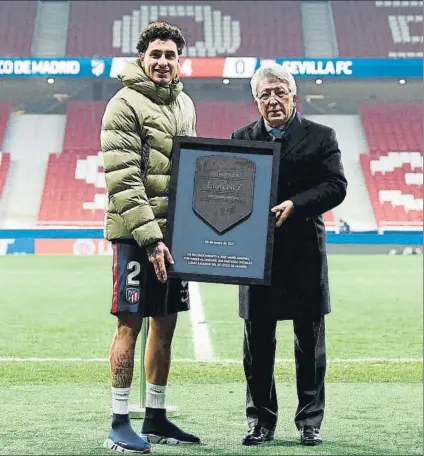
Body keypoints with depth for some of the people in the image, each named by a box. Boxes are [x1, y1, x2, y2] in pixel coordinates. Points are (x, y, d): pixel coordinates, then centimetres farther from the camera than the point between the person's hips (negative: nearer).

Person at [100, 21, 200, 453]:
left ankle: (155, 420, 20)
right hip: (136, 233, -7)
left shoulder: (184, 104, 14)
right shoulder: (125, 105, -9)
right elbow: (123, 180, -16)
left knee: (165, 325, 11)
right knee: (130, 324, -5)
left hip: (175, 232, 7)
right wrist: (149, 237, -21)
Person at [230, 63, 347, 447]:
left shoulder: (320, 137, 4)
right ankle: (261, 421, 15)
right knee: (258, 342, 6)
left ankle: (310, 422, 14)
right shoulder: (241, 139, 10)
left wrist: (294, 205, -19)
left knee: (309, 342, 5)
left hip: (304, 253, -1)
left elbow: (336, 185, -6)